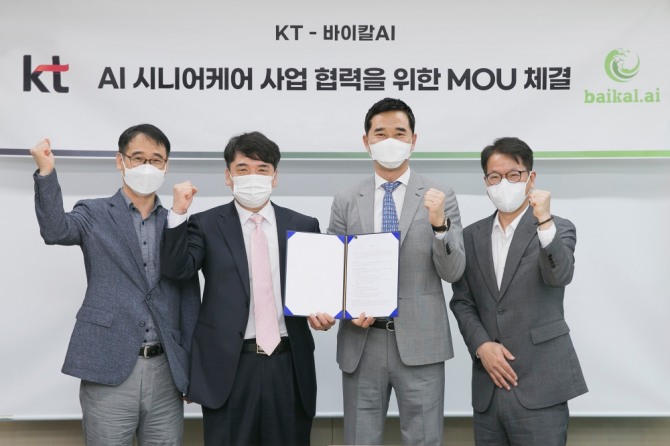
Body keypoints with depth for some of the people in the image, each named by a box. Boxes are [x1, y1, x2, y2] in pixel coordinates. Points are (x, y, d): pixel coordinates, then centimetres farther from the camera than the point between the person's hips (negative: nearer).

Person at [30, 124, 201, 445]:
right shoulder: (93, 214, 5)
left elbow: (189, 298, 11)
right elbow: (56, 230, -17)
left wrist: (191, 367, 8)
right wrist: (46, 173, -31)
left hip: (165, 371, 3)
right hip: (109, 369, -2)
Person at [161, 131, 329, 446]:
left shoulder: (304, 226, 8)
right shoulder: (206, 225, 3)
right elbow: (177, 270, -10)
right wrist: (178, 213, -19)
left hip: (289, 364, 2)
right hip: (228, 366, -2)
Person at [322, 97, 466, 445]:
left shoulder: (440, 197, 1)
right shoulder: (346, 201, 7)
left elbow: (453, 271, -4)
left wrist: (439, 223, -21)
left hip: (419, 343, -1)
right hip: (361, 343, 2)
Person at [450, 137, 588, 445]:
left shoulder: (557, 229, 0)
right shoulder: (472, 236, 10)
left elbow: (560, 276, -18)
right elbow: (461, 301, 10)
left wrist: (545, 222, -31)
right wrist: (481, 345, -5)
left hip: (539, 386, -3)